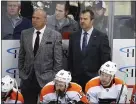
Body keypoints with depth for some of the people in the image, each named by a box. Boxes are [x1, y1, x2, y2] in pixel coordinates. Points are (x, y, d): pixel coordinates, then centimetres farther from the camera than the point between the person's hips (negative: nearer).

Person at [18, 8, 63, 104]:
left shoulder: (55, 35, -5)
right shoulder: (25, 33, 6)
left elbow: (58, 60, -3)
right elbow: (21, 56, 12)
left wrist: (55, 78, -4)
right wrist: (21, 73, 7)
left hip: (46, 79, -3)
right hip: (27, 79, 3)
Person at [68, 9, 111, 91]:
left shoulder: (101, 37, -1)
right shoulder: (74, 37, 10)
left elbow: (106, 60, -2)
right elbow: (70, 59, 12)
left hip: (94, 78, -3)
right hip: (76, 79, 3)